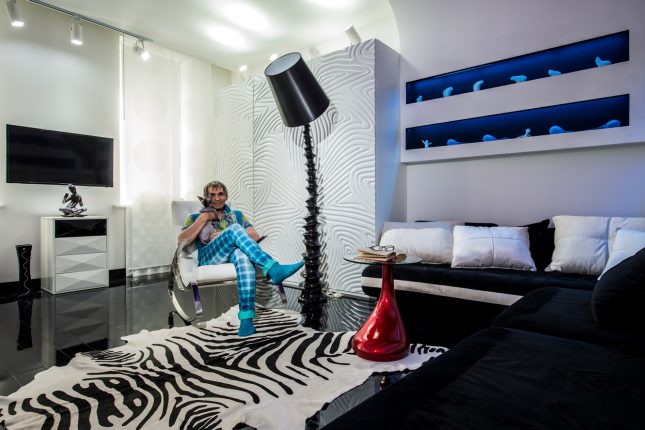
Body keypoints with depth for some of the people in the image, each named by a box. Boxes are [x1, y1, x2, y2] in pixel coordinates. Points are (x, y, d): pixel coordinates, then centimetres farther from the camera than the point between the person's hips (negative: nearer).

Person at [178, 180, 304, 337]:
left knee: (242, 255, -40)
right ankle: (274, 269, -44)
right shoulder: (196, 217, 26)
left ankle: (246, 318, -47)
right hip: (208, 258, -1)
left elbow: (255, 236, 11)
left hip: (234, 255, 1)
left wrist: (225, 235, -2)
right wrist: (203, 218, 1)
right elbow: (181, 241, 6)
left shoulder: (237, 215, 29)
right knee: (235, 229, -31)